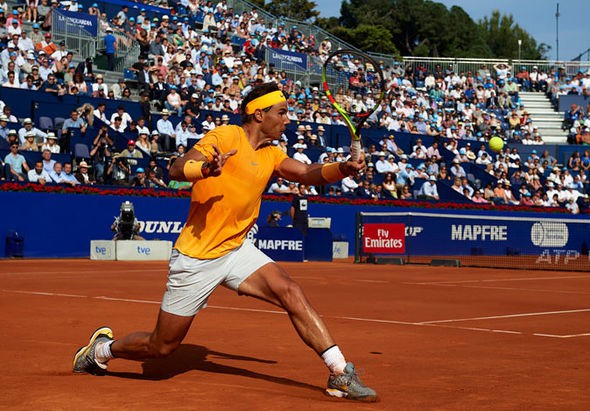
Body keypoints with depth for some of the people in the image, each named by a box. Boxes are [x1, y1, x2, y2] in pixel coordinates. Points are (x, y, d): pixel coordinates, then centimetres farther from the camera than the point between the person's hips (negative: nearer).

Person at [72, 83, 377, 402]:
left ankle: (340, 374, -13)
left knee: (291, 293, -17)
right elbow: (177, 169, -24)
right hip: (196, 258, -6)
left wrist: (342, 169, -28)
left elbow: (308, 173, -8)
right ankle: (102, 348, 32)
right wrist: (206, 168, -46)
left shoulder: (271, 155, 8)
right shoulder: (225, 137, -13)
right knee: (161, 347, 4)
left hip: (236, 250, 6)